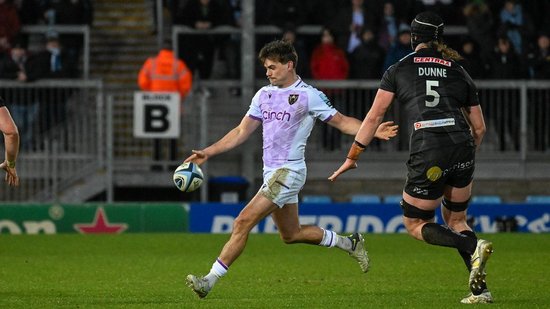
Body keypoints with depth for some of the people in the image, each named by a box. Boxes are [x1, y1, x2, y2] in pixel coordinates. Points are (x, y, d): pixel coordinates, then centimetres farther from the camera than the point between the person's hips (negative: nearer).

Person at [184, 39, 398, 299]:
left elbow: (342, 122, -3)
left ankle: (210, 280, -18)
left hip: (288, 172, -8)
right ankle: (350, 243, 34)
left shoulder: (308, 96, -7)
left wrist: (373, 131, -18)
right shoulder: (264, 95, 13)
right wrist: (208, 152, 13)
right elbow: (241, 132, 18)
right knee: (290, 234, 17)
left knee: (243, 223, -17)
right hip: (272, 172, 8)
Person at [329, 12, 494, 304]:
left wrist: (352, 157, 21)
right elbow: (479, 128, 20)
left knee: (415, 224, 13)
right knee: (455, 219, 22)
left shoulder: (399, 69, 12)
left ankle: (473, 247, -14)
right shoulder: (459, 73, 18)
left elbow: (374, 117, 12)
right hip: (461, 148, 4)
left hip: (427, 154, -4)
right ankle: (480, 289, 7)